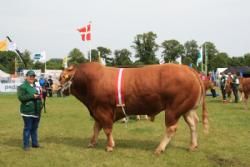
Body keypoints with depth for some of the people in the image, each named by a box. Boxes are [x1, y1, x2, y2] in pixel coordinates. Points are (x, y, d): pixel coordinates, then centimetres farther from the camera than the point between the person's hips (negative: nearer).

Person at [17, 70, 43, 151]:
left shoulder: (36, 86, 16)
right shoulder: (22, 87, -7)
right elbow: (21, 97, -18)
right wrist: (32, 96, -22)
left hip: (36, 111, 7)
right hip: (28, 111, -7)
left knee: (34, 128, 14)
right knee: (27, 128, -2)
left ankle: (34, 143, 24)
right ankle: (26, 145, 7)